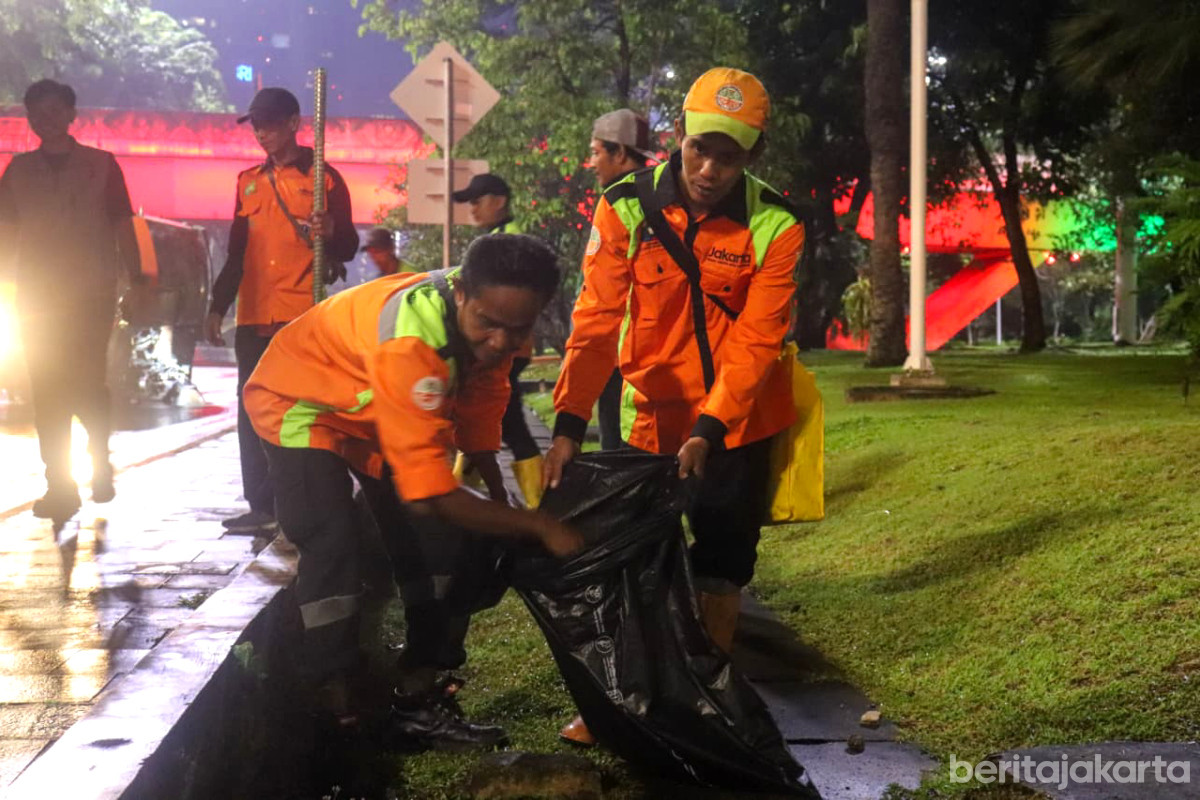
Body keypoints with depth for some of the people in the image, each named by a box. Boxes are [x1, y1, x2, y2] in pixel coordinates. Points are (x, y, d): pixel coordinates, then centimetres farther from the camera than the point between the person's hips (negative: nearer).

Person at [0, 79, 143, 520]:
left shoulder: (101, 165, 5)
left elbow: (122, 227, 4)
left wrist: (135, 278, -4)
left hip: (91, 296, -2)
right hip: (37, 297, 3)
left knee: (87, 385, -6)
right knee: (47, 392, 1)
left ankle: (99, 461, 18)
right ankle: (60, 486, 7)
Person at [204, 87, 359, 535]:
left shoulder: (324, 178, 2)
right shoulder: (249, 181, 16)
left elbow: (348, 248, 0)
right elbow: (236, 252, 20)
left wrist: (331, 233, -22)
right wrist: (217, 308, 15)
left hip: (304, 317, -5)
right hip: (254, 320, 5)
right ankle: (262, 506, 11)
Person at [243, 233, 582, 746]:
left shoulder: (495, 317, -18)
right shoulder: (412, 341, -42)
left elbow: (479, 413, 0)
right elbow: (430, 497, -40)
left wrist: (503, 508, 0)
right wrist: (540, 527, -33)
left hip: (385, 412, 8)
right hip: (302, 403, -7)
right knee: (333, 545, -26)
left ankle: (418, 701, 10)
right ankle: (339, 712, -17)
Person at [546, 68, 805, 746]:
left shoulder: (775, 227, -15)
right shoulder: (627, 207, -13)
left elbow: (755, 341, -17)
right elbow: (597, 319, -17)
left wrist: (709, 429, -26)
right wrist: (570, 423, -24)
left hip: (736, 423, -1)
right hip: (655, 413, 1)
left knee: (722, 567, 6)